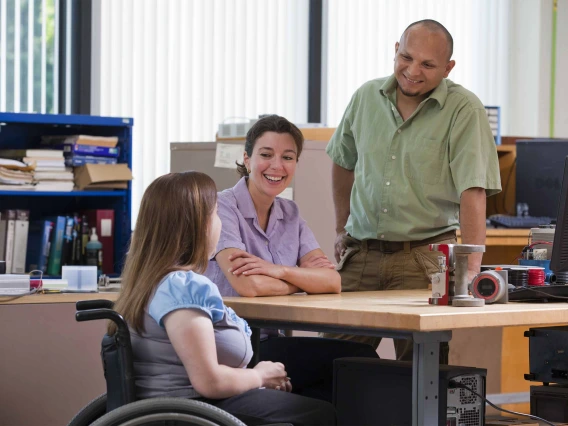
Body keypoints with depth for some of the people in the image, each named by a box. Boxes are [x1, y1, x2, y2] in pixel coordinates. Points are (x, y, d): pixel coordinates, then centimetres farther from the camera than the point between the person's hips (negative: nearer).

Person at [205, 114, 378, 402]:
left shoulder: (290, 214, 11)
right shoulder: (223, 207, -9)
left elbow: (332, 281, -1)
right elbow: (248, 286, -23)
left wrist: (279, 271, -19)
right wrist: (304, 279, -5)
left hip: (268, 342, 7)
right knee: (358, 358, -19)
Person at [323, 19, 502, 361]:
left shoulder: (464, 110, -9)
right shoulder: (367, 97, 7)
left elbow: (473, 192, -17)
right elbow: (343, 162, 24)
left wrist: (471, 268, -25)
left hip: (425, 258, -4)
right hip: (360, 254, 4)